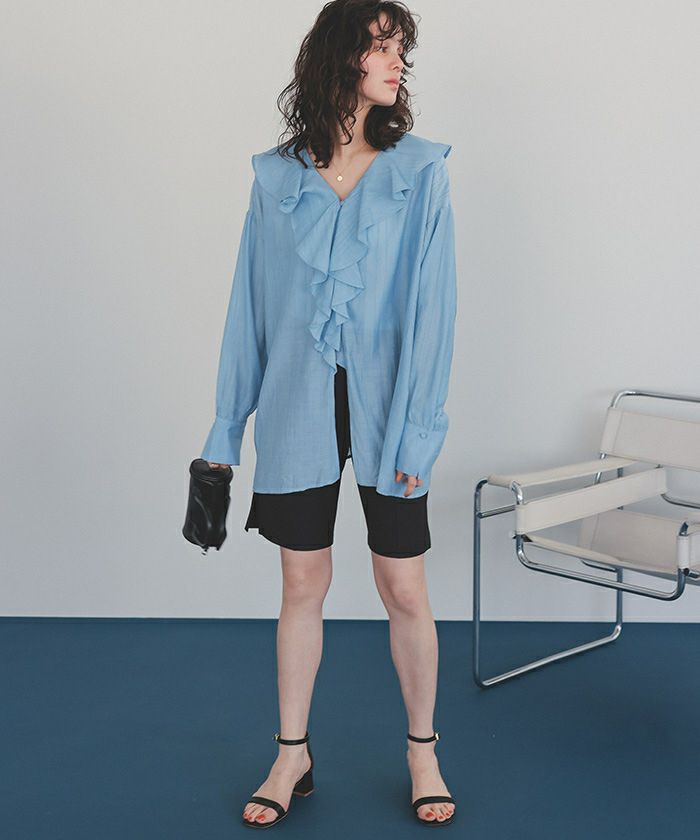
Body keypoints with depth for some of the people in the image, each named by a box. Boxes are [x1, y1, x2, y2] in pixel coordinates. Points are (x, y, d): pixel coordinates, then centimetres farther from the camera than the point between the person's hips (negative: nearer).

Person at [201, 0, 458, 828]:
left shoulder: (420, 169, -1)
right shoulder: (275, 176, 3)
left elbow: (431, 302, -6)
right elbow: (250, 306, 5)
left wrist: (420, 427, -12)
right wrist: (225, 428, 5)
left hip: (384, 408, -1)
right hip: (299, 409, 1)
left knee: (404, 589, 5)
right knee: (302, 583, 11)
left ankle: (422, 752, 26)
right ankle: (292, 754, 28)